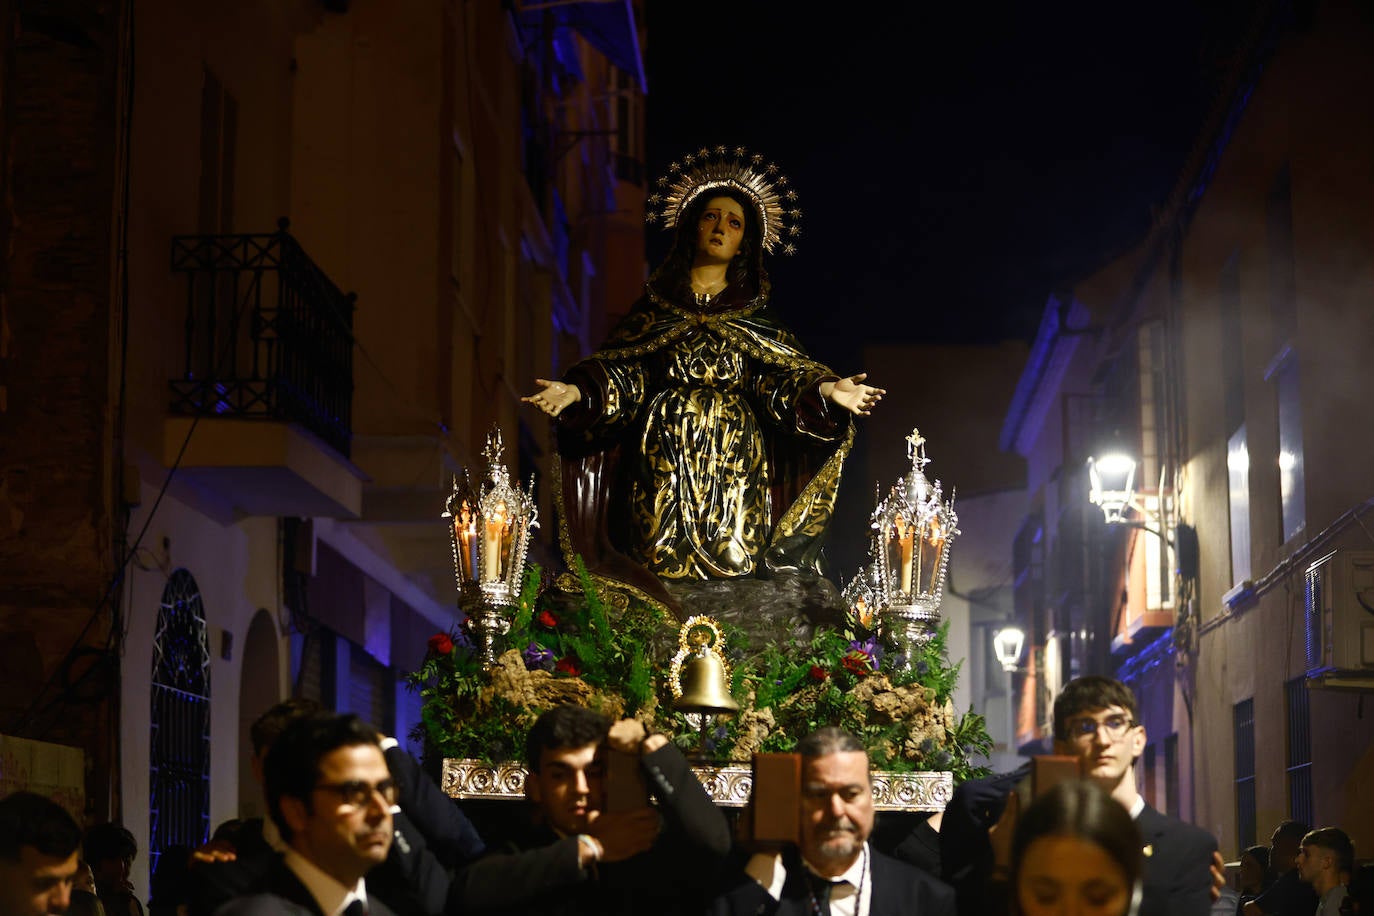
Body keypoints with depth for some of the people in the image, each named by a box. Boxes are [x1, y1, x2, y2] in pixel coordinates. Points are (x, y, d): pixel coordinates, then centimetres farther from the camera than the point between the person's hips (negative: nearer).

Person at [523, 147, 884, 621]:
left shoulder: (755, 314, 13)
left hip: (734, 470, 0)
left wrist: (825, 390, -16)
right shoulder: (656, 306, 12)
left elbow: (784, 375, 3)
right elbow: (619, 370, 5)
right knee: (664, 567, -8)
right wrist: (576, 391, -13)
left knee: (733, 570, -8)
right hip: (663, 469, 0)